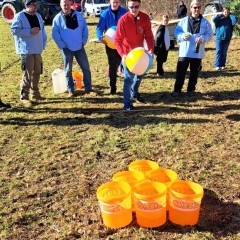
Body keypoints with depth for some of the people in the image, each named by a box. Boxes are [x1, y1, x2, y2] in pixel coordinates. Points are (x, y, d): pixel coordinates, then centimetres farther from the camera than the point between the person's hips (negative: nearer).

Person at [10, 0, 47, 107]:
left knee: (37, 72, 13)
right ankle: (24, 96, 0)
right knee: (27, 74, -9)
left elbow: (42, 30, 19)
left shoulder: (38, 16, 14)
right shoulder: (19, 16, -8)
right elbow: (14, 30, -15)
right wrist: (30, 31, -20)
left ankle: (35, 93, 27)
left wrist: (44, 43, 6)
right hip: (26, 50, -7)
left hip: (37, 49, 7)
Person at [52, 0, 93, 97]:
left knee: (86, 68, 4)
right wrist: (62, 46, -8)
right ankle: (71, 90, 16)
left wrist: (83, 41, 1)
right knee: (68, 70, 6)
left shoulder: (78, 15, 3)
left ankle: (88, 88, 14)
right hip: (67, 49, -2)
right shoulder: (58, 18, -5)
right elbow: (55, 34, -4)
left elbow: (85, 29, 8)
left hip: (79, 48, 2)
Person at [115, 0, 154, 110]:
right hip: (127, 53, -5)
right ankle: (127, 105, 3)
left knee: (140, 74, 21)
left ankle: (134, 94, 46)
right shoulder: (123, 20, -20)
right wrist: (122, 54, -35)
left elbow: (149, 36, -5)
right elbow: (118, 40, -21)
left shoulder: (145, 18, -9)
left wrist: (150, 49, -21)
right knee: (129, 78, -6)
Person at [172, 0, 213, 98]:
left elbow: (209, 34, 3)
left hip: (197, 52, 1)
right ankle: (177, 90, 11)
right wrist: (182, 36, -16)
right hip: (184, 52, -1)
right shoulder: (184, 20, 3)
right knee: (180, 72, 0)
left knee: (194, 72, 9)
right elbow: (176, 32, 4)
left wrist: (202, 38, -16)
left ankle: (191, 89, 23)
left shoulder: (205, 22, 3)